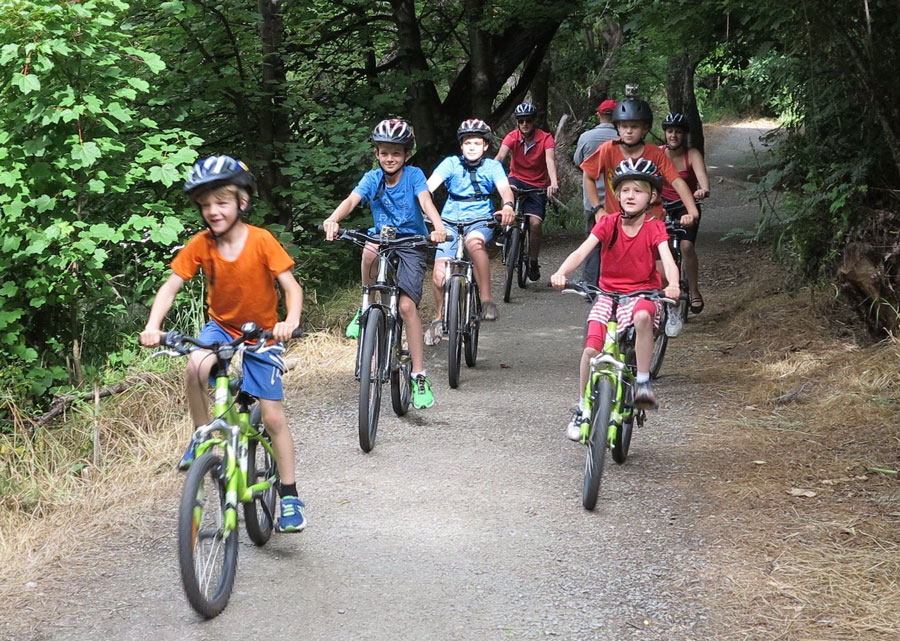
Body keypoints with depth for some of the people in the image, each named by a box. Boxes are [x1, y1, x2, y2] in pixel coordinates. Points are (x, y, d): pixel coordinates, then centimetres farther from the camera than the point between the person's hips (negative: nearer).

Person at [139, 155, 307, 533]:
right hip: (221, 325, 2)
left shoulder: (261, 241, -21)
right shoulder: (200, 245, -13)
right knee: (196, 366, -33)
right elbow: (171, 287, -13)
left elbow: (291, 285, -22)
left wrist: (290, 322, -42)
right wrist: (153, 325, -30)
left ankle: (290, 497, 7)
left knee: (272, 416, -6)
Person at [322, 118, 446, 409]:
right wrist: (333, 219, -42)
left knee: (407, 305, -16)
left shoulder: (414, 175, -8)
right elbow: (351, 200, -20)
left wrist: (438, 226, -46)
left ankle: (419, 376, -9)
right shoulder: (372, 178, -4)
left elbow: (426, 202, -24)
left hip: (411, 244, -2)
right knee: (370, 251, -36)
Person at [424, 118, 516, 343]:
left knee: (474, 241, -39)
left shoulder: (493, 166, 4)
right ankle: (440, 317, 15)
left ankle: (487, 299, -32)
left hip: (481, 221, -1)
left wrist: (508, 206, -37)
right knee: (439, 277, -14)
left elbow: (504, 188, -13)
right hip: (450, 221, 1)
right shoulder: (451, 163, 2)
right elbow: (429, 185, -11)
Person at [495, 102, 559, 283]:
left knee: (536, 222, -17)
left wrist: (553, 182, -46)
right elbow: (500, 156, -24)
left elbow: (550, 160, -28)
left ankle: (533, 261, 6)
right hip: (517, 179, 1)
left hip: (537, 186, -1)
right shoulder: (512, 137, -9)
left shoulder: (545, 139, -13)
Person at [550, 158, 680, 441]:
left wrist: (673, 284, -43)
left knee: (642, 316, -39)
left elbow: (667, 259, -21)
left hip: (643, 293, -2)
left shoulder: (654, 228, -6)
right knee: (591, 349, -14)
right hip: (608, 294, 2)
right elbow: (581, 252, -12)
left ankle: (643, 382, -26)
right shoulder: (608, 224, -2)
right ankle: (581, 410, 7)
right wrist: (560, 273, -32)